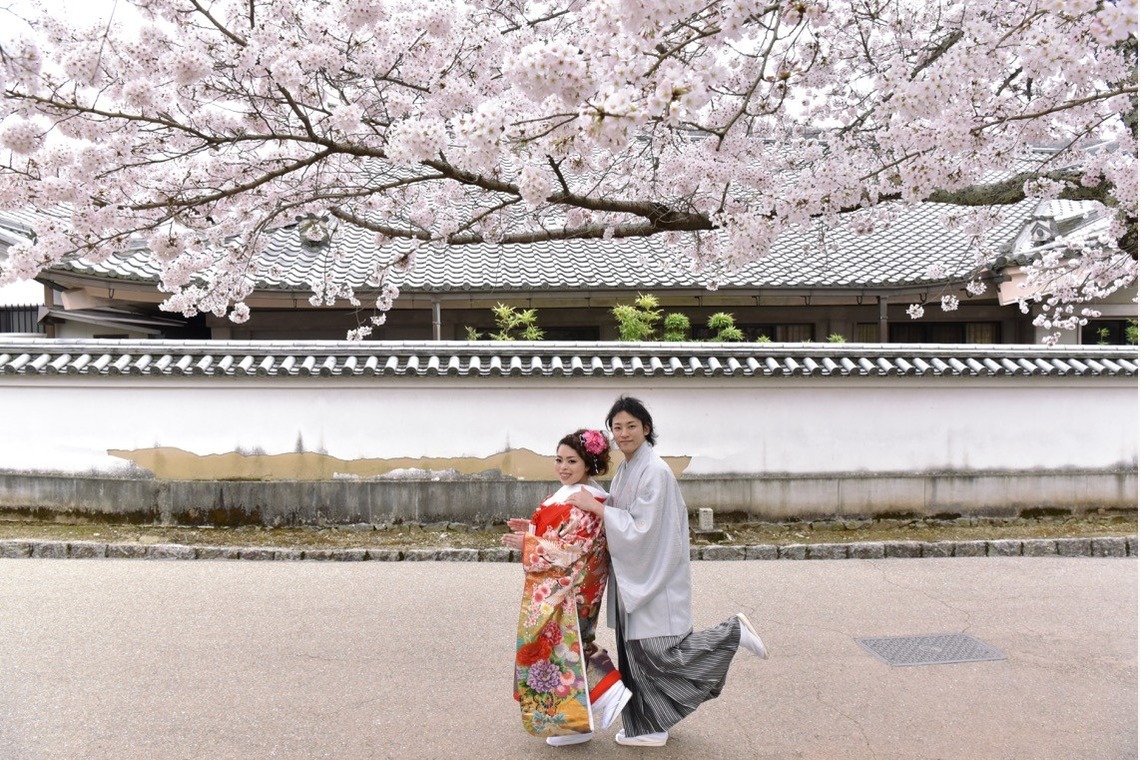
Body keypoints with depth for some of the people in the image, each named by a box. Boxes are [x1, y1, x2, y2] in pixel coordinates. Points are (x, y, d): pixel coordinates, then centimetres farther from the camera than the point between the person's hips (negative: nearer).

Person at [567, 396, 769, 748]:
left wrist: (594, 506, -19)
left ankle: (734, 632, 10)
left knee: (659, 652, -6)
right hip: (634, 578, 8)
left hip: (655, 577, -8)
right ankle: (650, 727, 26)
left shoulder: (655, 471, -19)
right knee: (637, 653, 13)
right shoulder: (625, 469, 9)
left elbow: (640, 528, -22)